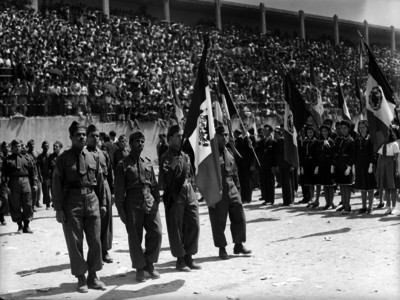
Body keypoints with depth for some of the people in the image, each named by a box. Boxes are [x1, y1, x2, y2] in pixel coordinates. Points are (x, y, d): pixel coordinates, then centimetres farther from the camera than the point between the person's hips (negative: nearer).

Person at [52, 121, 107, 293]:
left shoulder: (92, 157, 9)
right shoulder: (64, 158, -1)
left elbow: (100, 181, 13)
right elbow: (56, 184, -3)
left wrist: (103, 203, 10)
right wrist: (58, 208, -8)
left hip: (92, 201, 3)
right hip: (71, 202, -3)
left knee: (95, 241, 5)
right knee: (75, 242, 2)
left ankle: (93, 276, 20)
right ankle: (81, 278, 14)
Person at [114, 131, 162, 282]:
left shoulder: (148, 163, 12)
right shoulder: (123, 165, -1)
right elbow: (119, 190, -2)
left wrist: (157, 202, 8)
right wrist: (121, 210, -6)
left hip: (150, 201, 4)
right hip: (133, 204, -4)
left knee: (156, 232, -4)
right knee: (135, 237, 2)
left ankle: (149, 264, 14)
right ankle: (140, 268, 16)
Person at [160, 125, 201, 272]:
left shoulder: (185, 155, 14)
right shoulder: (167, 157, -7)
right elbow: (164, 178, -18)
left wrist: (189, 184, 11)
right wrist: (172, 167, -31)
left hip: (189, 194, 7)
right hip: (175, 196, -7)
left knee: (194, 226, 7)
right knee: (176, 229, -1)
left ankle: (188, 257, 18)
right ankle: (180, 260, 10)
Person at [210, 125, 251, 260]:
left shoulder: (229, 153, 12)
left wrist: (238, 189, 13)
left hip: (232, 190, 6)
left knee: (239, 217, 6)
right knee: (219, 221, 1)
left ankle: (238, 245, 19)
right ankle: (222, 249, 14)